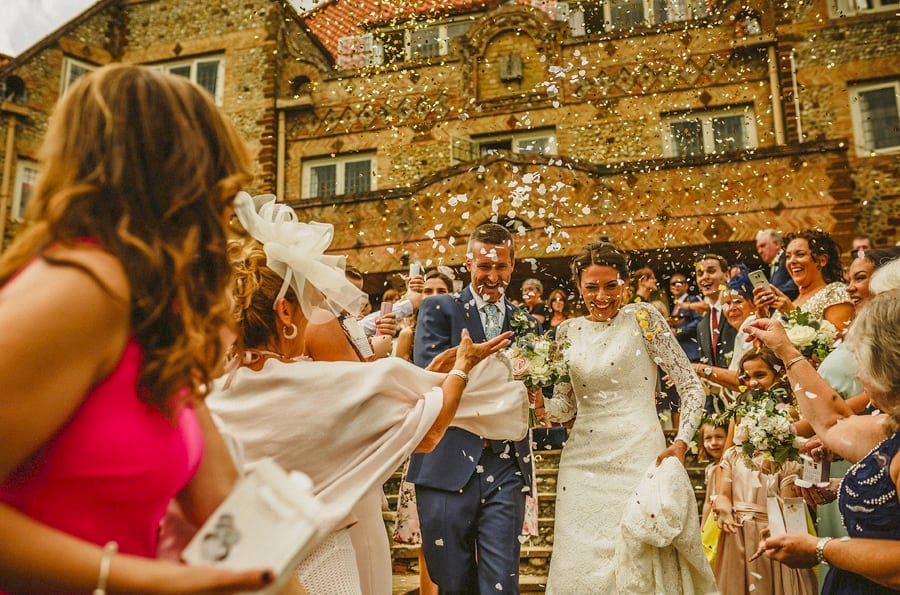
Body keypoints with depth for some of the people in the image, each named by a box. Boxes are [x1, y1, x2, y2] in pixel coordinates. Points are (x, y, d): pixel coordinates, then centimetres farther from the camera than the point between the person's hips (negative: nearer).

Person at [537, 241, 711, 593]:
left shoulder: (643, 318, -2)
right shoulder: (568, 331, 8)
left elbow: (691, 385, -1)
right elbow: (566, 406, 11)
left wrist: (681, 443, -13)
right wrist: (538, 398, -9)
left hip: (640, 457, -3)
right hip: (583, 462, 3)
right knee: (581, 566, 6)